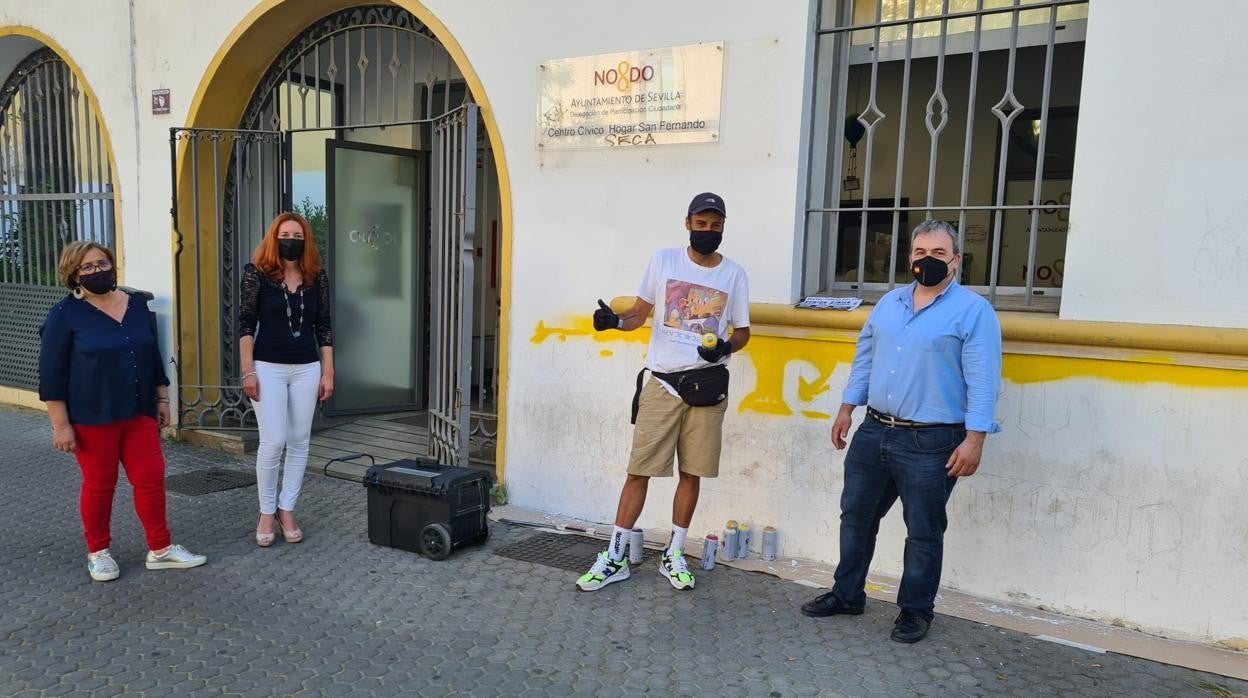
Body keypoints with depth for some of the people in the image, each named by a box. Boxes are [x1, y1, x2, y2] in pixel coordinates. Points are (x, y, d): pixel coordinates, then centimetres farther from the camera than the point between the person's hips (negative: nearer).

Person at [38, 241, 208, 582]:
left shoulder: (137, 305, 7)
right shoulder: (64, 315, -7)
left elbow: (153, 356, 15)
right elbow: (52, 375, -8)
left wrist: (162, 399, 12)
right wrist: (61, 425, -12)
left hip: (139, 413, 4)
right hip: (92, 419, -4)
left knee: (151, 477, 4)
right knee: (99, 485, 6)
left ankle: (160, 549, 14)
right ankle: (98, 552, 24)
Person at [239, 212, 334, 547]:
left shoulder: (317, 277, 4)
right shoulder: (257, 274, -4)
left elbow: (323, 327, 7)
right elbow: (246, 324, -4)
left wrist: (328, 372, 4)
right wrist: (248, 371, -9)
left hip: (307, 368, 3)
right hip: (269, 368, -3)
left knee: (299, 442, 6)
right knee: (273, 442, -4)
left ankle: (287, 510, 19)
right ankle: (266, 512, 13)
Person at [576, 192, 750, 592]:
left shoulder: (734, 274, 4)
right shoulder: (663, 261, 2)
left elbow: (742, 331, 10)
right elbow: (641, 312, 7)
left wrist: (725, 347, -12)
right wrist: (614, 320, -14)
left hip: (708, 385, 1)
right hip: (663, 383, -1)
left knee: (692, 473, 8)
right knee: (639, 470, 0)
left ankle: (673, 555, 24)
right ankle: (615, 557, 10)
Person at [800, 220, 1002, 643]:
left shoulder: (974, 311, -8)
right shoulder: (889, 303, 11)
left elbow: (982, 382, -13)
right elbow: (865, 359, 16)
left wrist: (974, 439, -19)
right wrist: (847, 409, 13)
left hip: (931, 442, -6)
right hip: (874, 432, 6)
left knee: (923, 532, 8)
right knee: (856, 516, 14)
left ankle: (915, 610, 25)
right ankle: (847, 594, 30)